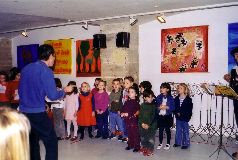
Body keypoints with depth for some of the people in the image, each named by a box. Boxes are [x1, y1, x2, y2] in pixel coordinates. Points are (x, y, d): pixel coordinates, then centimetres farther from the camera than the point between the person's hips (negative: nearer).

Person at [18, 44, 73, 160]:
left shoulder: (26, 68, 9)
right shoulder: (46, 71, -12)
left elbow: (21, 90, 16)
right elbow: (53, 96, -14)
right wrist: (65, 90, 3)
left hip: (23, 112, 8)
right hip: (37, 113, -7)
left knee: (32, 142, 18)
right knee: (51, 142, 2)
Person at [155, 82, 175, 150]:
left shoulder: (170, 98, -6)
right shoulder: (158, 97, 1)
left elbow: (173, 107, -7)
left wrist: (166, 107, -20)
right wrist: (159, 107, -17)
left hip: (167, 116, -2)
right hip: (160, 116, 2)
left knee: (167, 130, 9)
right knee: (160, 130, 9)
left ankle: (168, 144, 22)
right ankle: (160, 143, 23)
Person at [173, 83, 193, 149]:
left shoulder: (188, 99, -9)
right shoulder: (176, 99, 4)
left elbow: (189, 110, -11)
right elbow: (174, 108, 5)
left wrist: (181, 113, -16)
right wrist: (177, 113, -13)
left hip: (185, 118, -4)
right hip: (178, 117, 4)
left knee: (185, 131, 5)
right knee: (178, 131, 14)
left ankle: (186, 143, 16)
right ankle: (178, 142, 27)